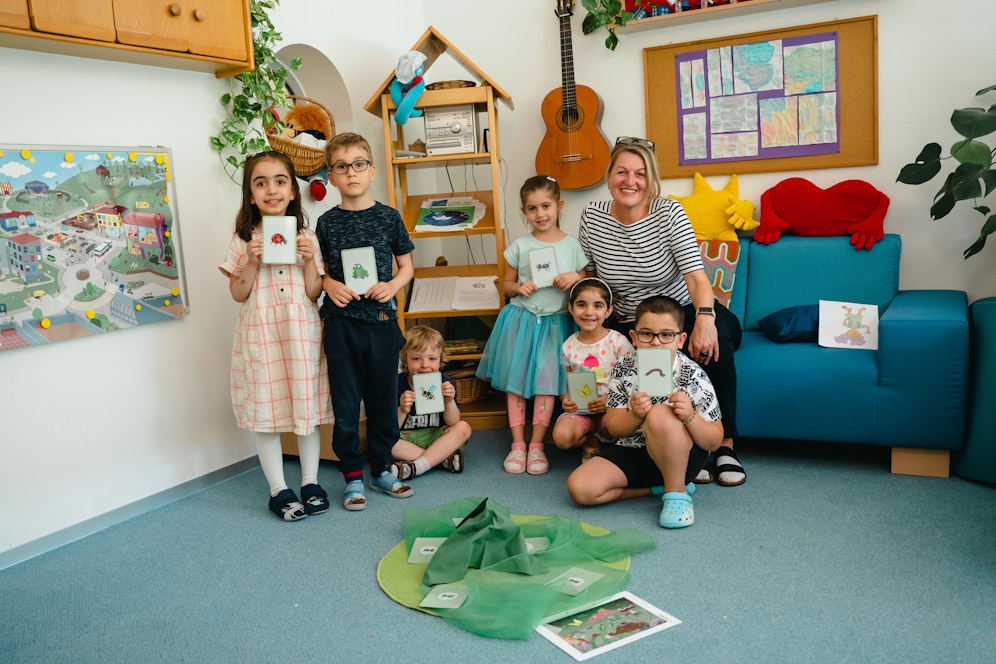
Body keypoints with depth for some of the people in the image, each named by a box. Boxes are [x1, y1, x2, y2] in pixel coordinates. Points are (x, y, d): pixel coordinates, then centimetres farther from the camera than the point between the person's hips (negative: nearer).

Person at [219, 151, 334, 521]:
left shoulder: (306, 237, 3)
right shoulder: (243, 240, 1)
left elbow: (313, 293, 1)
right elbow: (237, 294, 0)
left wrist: (310, 260, -13)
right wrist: (252, 263, -14)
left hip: (302, 333, 1)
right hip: (261, 336, -1)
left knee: (307, 406, 8)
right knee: (266, 409, 4)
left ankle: (310, 482, 23)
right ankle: (278, 490, 17)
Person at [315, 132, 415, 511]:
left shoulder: (389, 217, 3)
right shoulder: (327, 222, 2)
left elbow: (407, 265, 8)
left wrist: (392, 285, -10)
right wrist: (330, 285, -12)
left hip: (382, 318, 1)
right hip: (341, 322, 0)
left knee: (382, 399, 10)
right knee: (345, 402, 4)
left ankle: (380, 471, 26)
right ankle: (352, 477, 18)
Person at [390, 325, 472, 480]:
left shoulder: (443, 382, -7)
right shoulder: (397, 383, -12)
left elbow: (453, 423, -7)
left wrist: (449, 401, -26)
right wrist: (402, 411, -33)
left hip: (435, 438, 1)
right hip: (405, 440, -1)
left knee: (463, 428, -24)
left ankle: (415, 467, -31)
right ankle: (443, 458, -25)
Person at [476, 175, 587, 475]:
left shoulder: (572, 245, 2)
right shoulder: (520, 246, 1)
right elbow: (507, 284, 10)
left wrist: (576, 279, -12)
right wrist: (519, 287, -12)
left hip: (555, 321, 0)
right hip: (521, 318, 1)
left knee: (547, 382, 0)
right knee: (515, 380, 2)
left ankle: (536, 445, 10)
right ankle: (518, 443, 12)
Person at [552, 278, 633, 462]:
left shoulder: (618, 342, -6)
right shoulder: (569, 345, 4)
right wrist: (566, 400, -11)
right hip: (579, 409, 2)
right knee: (561, 436, -26)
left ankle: (594, 438, 1)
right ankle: (592, 440, 8)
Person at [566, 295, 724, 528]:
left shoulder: (693, 377, -15)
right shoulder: (623, 369, -6)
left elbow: (714, 442, -13)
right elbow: (613, 428, -4)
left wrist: (690, 417, -34)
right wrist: (635, 416, -27)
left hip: (683, 456, -4)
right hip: (632, 450, 4)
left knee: (660, 415, -36)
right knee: (579, 488, -17)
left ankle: (677, 491, -15)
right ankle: (658, 487, -2)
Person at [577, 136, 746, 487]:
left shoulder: (669, 213, -10)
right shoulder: (592, 216, -2)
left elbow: (696, 274, -21)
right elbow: (587, 273, 11)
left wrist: (704, 318, -39)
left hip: (682, 315, -1)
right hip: (627, 324, 1)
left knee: (714, 339, -34)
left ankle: (725, 444, -20)